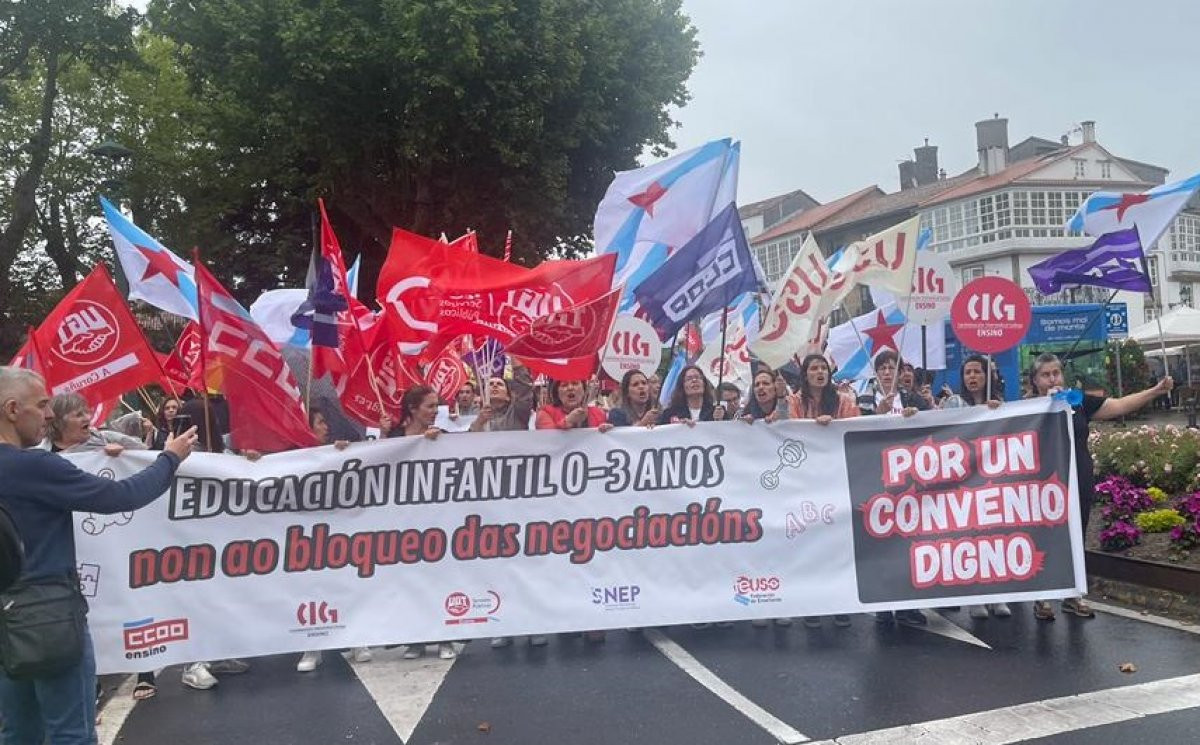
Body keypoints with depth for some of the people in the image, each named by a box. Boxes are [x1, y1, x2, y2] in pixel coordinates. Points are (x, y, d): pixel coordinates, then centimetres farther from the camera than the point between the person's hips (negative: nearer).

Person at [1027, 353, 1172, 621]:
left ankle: (1072, 597, 27)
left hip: (1081, 488, 4)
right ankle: (1041, 599, 14)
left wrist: (1156, 390, -2)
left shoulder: (1079, 401, 6)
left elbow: (1120, 406, 5)